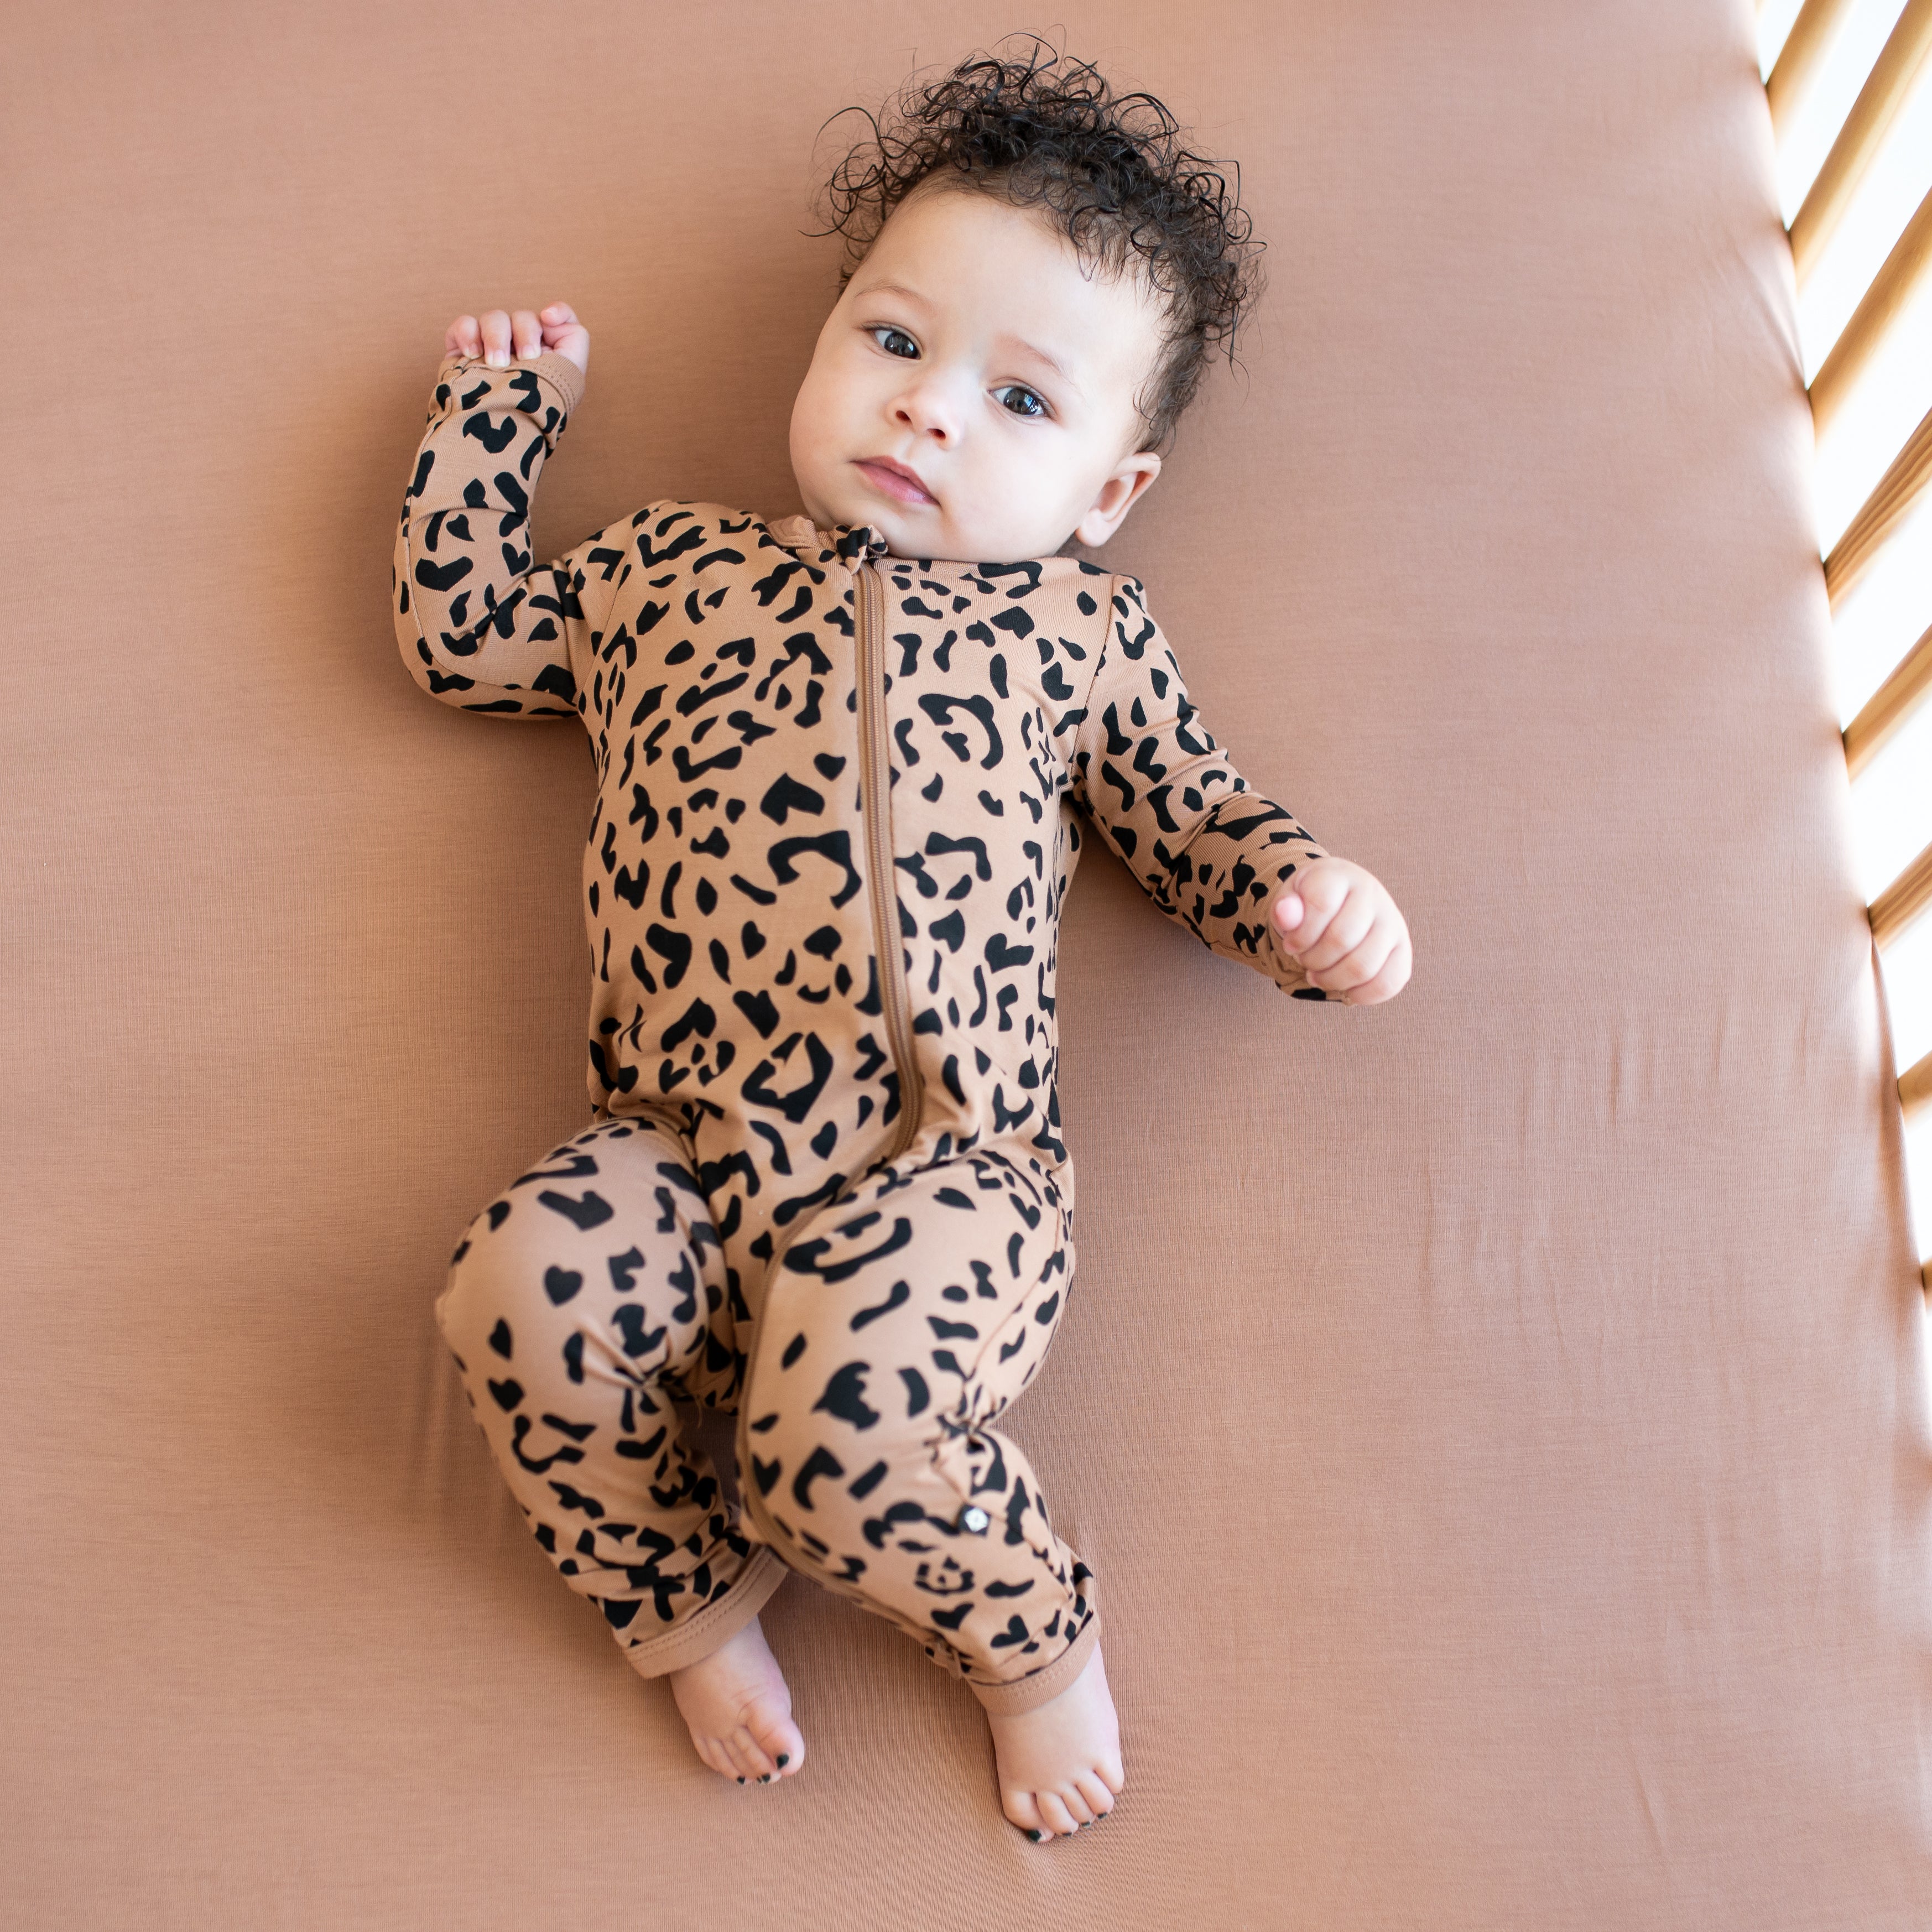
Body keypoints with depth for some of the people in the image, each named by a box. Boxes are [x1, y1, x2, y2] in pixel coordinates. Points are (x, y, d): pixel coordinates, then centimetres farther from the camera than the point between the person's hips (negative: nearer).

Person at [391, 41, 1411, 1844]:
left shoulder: (1075, 626, 16)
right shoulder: (666, 566, 20)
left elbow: (1193, 818, 19)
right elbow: (455, 630, 28)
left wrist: (1304, 892, -2)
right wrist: (497, 403, 33)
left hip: (950, 1167, -2)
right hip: (681, 1155, 3)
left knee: (849, 1420, -30)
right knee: (527, 1284, -28)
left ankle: (1030, 1636, 7)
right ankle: (691, 1606, 3)